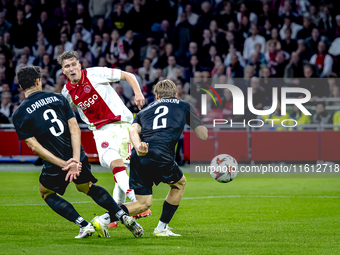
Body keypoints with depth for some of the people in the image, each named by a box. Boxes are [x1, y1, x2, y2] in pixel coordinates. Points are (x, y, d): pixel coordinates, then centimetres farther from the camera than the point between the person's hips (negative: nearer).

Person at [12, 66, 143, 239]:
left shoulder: (19, 115, -2)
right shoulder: (58, 98, 5)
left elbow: (35, 146, -9)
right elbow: (75, 128, -5)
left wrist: (63, 164, -12)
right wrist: (75, 160, -11)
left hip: (55, 165, -3)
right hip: (78, 157, 3)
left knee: (46, 193, 27)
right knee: (87, 187, 31)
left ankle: (84, 225, 11)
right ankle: (124, 216, 15)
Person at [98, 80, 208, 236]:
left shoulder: (144, 111, 30)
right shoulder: (183, 106, 23)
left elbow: (133, 130, 6)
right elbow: (203, 135, 22)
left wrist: (138, 147, -13)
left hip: (138, 157, 4)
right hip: (160, 156, -4)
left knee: (143, 203, 14)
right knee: (179, 183, 28)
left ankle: (103, 218, -8)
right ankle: (162, 228, 25)